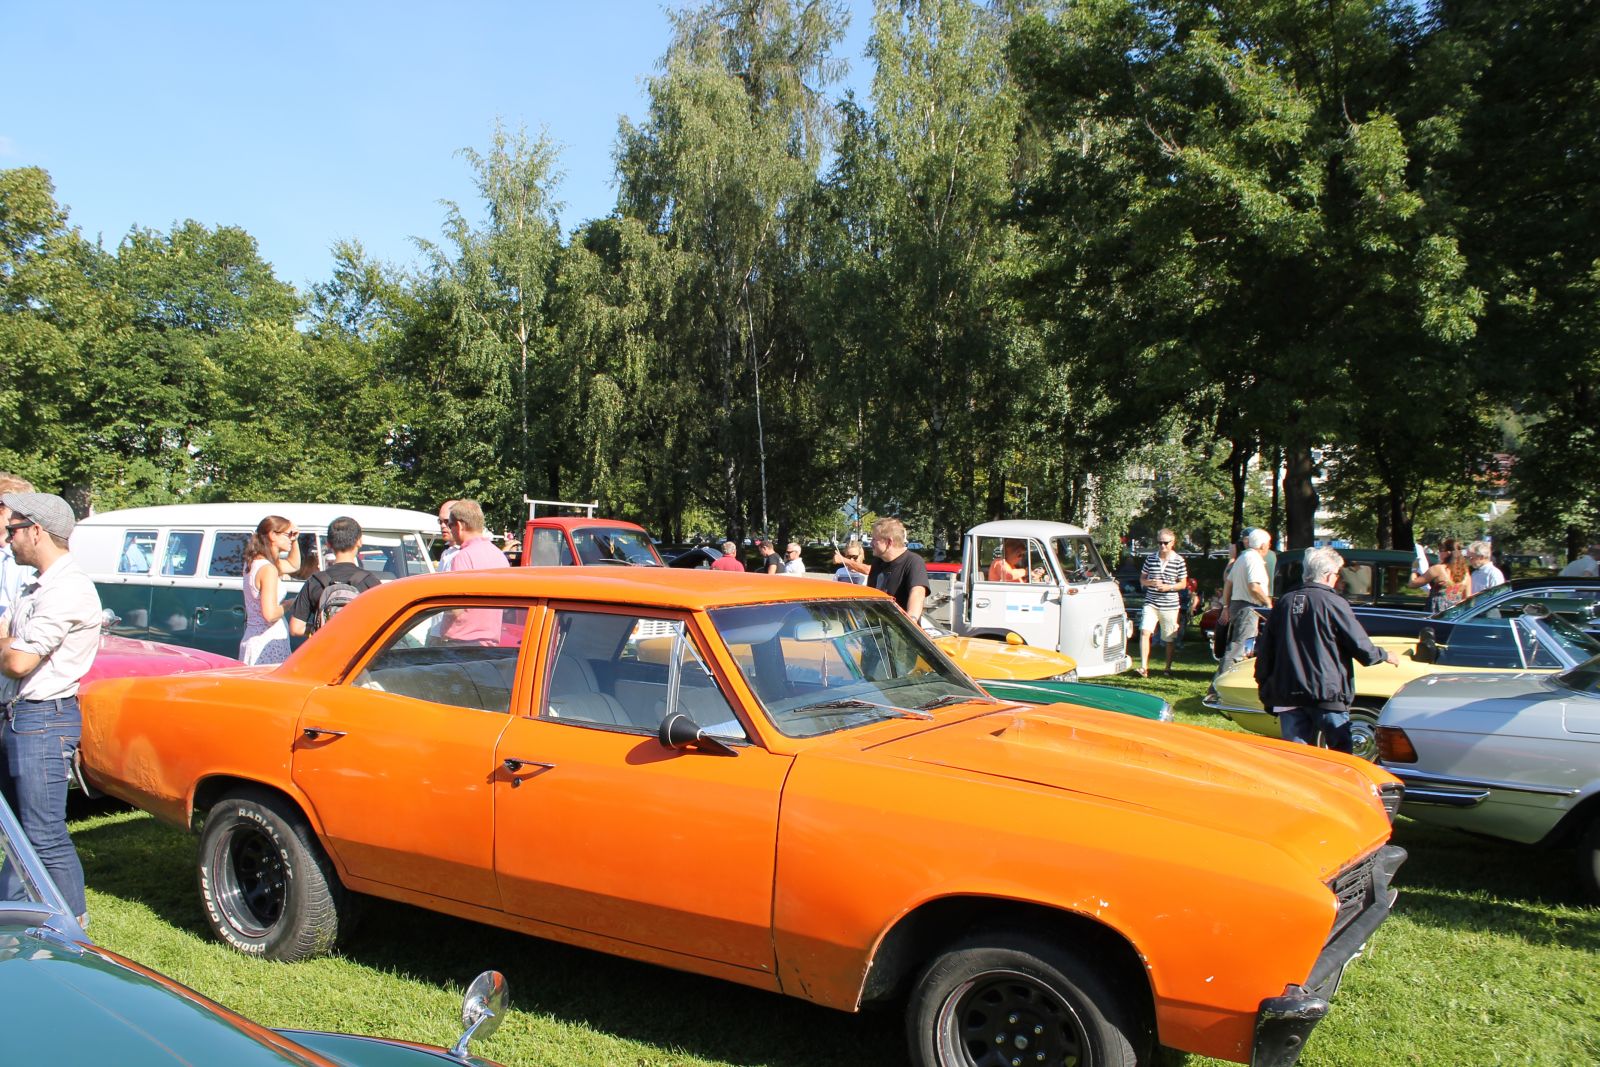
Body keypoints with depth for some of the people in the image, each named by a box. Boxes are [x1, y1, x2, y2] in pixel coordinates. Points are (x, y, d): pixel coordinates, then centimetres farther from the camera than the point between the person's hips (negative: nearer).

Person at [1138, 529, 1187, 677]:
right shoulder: (1150, 558, 4)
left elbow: (1183, 584, 4)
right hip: (1151, 603, 1)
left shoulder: (1179, 561, -1)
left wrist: (1169, 587, -14)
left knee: (1169, 639, 9)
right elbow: (1142, 580, 11)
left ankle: (1168, 668, 25)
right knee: (1145, 632, -17)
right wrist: (1151, 583, -11)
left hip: (1170, 605, 0)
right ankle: (1144, 667, -17)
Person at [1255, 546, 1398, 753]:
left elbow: (1264, 649, 9)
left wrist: (1265, 689, 17)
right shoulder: (1334, 603, -9)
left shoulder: (1284, 602, 6)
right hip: (1327, 694, -4)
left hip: (1288, 695, 4)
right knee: (1341, 755, 9)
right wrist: (1384, 655, 14)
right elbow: (1362, 648, -7)